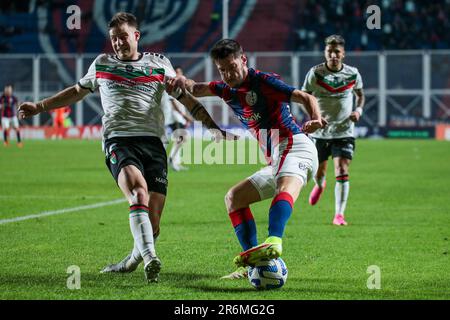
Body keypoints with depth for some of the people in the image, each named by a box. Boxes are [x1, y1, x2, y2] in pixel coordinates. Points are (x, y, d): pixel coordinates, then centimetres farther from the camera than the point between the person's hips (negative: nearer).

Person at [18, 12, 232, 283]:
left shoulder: (159, 64, 16)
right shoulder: (102, 64, 19)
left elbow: (187, 99, 18)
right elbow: (77, 91, 34)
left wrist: (214, 127, 10)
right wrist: (40, 107, 31)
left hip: (152, 141, 1)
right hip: (118, 140, -1)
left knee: (153, 221, -8)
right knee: (138, 191, -32)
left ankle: (134, 260, 17)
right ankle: (150, 259, -44)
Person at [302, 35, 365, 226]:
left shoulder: (353, 74, -3)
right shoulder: (315, 73, -9)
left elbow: (360, 94, 15)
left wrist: (358, 110, -4)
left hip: (344, 131, 0)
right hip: (320, 131, 0)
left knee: (342, 172, -14)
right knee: (318, 172, 11)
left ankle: (339, 214, -7)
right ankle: (319, 185, 50)